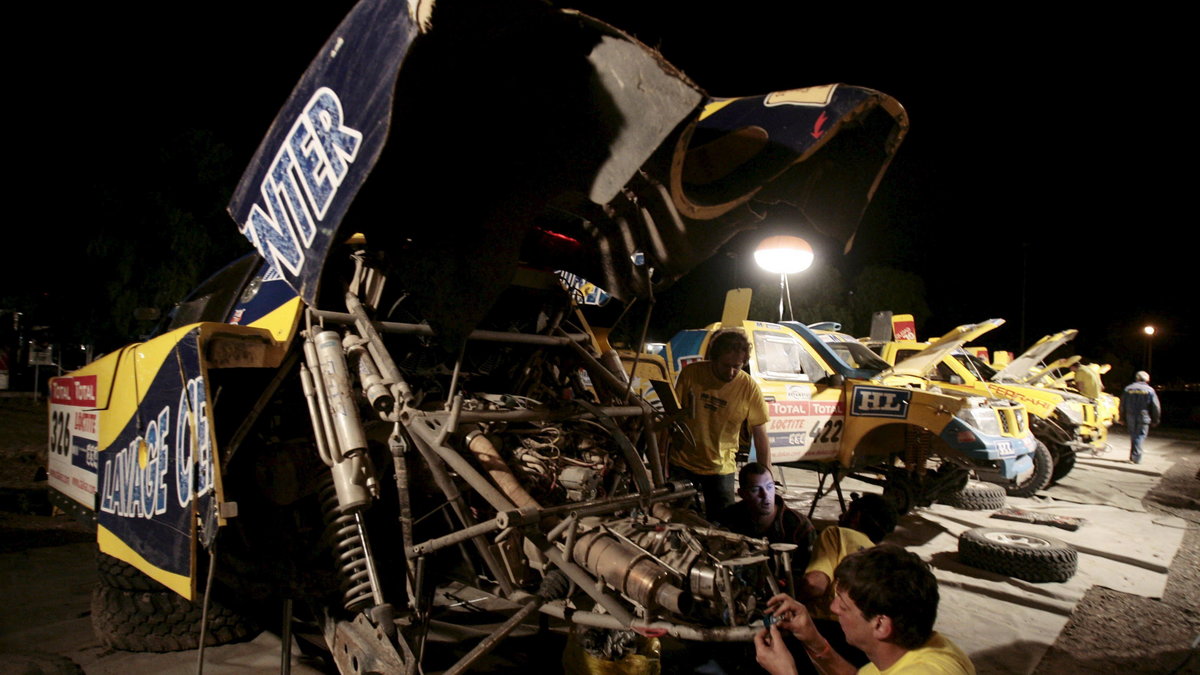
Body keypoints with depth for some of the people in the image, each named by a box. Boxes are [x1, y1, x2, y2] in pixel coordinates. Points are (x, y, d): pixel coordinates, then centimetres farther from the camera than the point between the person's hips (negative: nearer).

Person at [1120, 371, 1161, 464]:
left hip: (1130, 417, 3)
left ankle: (1132, 457, 17)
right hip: (1143, 418, -3)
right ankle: (1136, 458, -9)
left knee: (1133, 436, 14)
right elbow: (1156, 407, -2)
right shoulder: (1149, 390, -1)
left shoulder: (1128, 389, 7)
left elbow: (1122, 405, 8)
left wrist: (1123, 418, 15)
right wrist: (1155, 420, 7)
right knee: (1140, 436, -1)